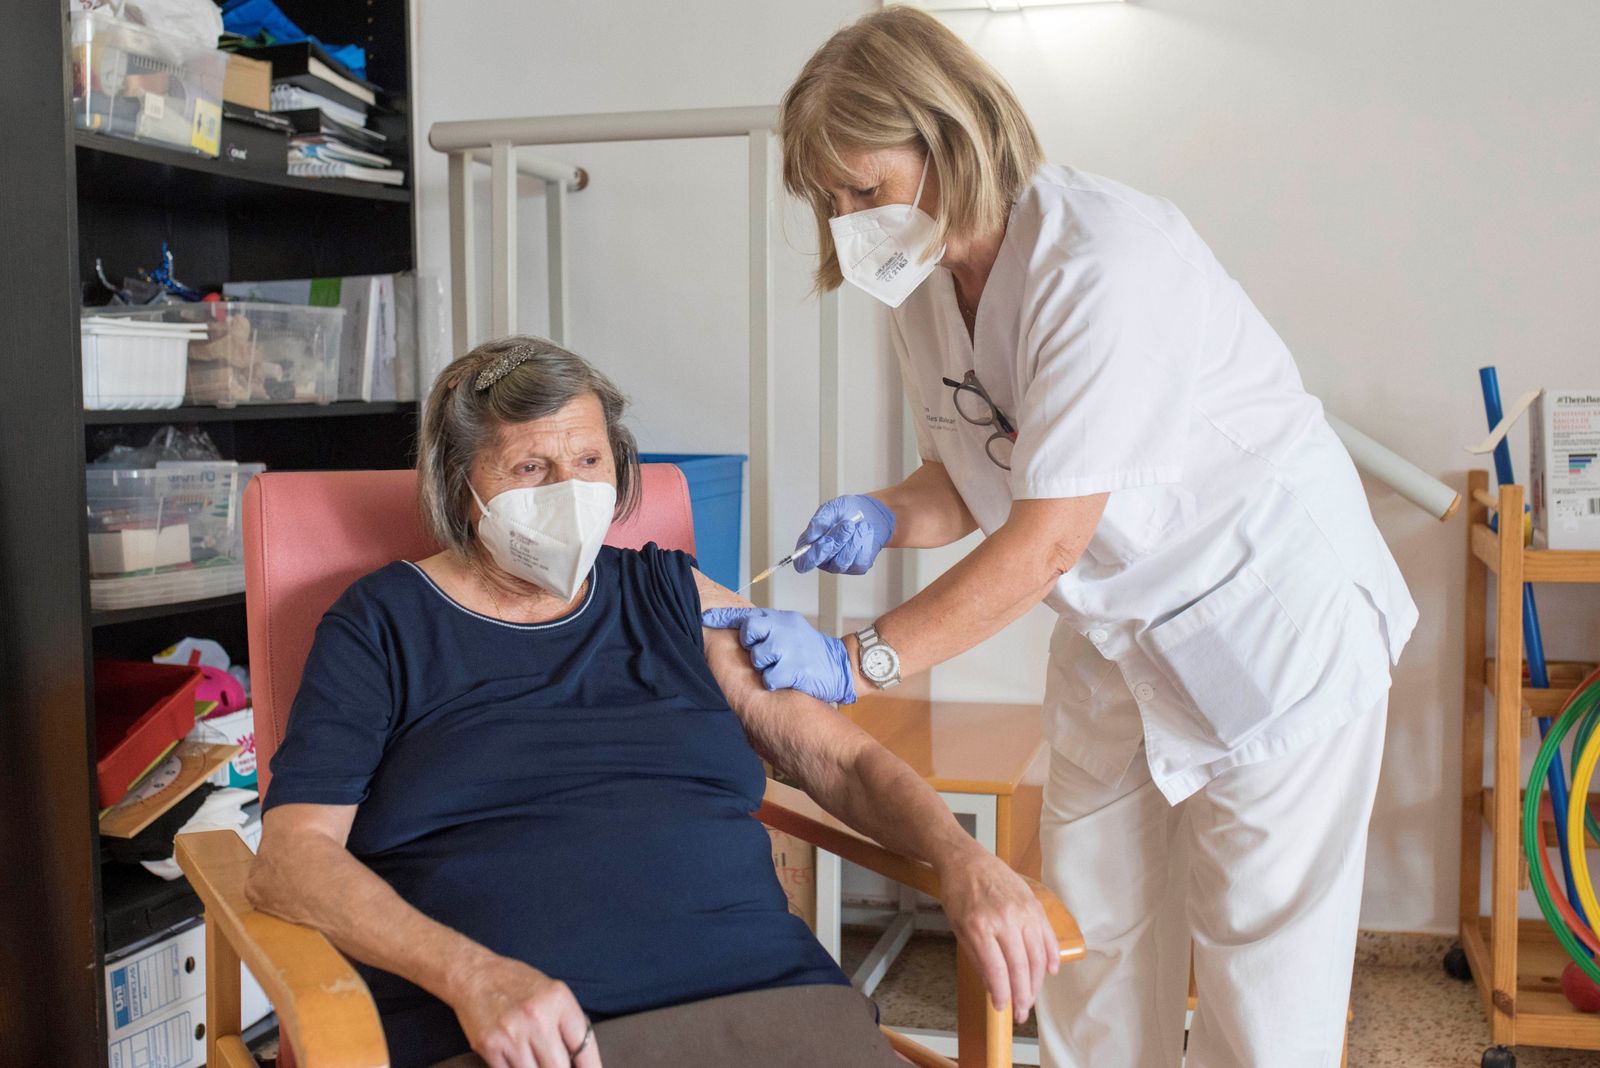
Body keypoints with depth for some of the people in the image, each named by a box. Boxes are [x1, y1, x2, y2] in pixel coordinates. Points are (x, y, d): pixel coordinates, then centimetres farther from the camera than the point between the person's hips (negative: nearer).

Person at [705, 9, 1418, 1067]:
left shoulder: (1102, 260, -29)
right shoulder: (926, 286, -3)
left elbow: (1046, 541, -29)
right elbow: (971, 482, 7)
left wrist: (855, 662, -27)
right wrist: (886, 517, -15)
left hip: (1269, 618, -7)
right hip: (1118, 638, 8)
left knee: (1260, 981, 3)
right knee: (1091, 945, 12)